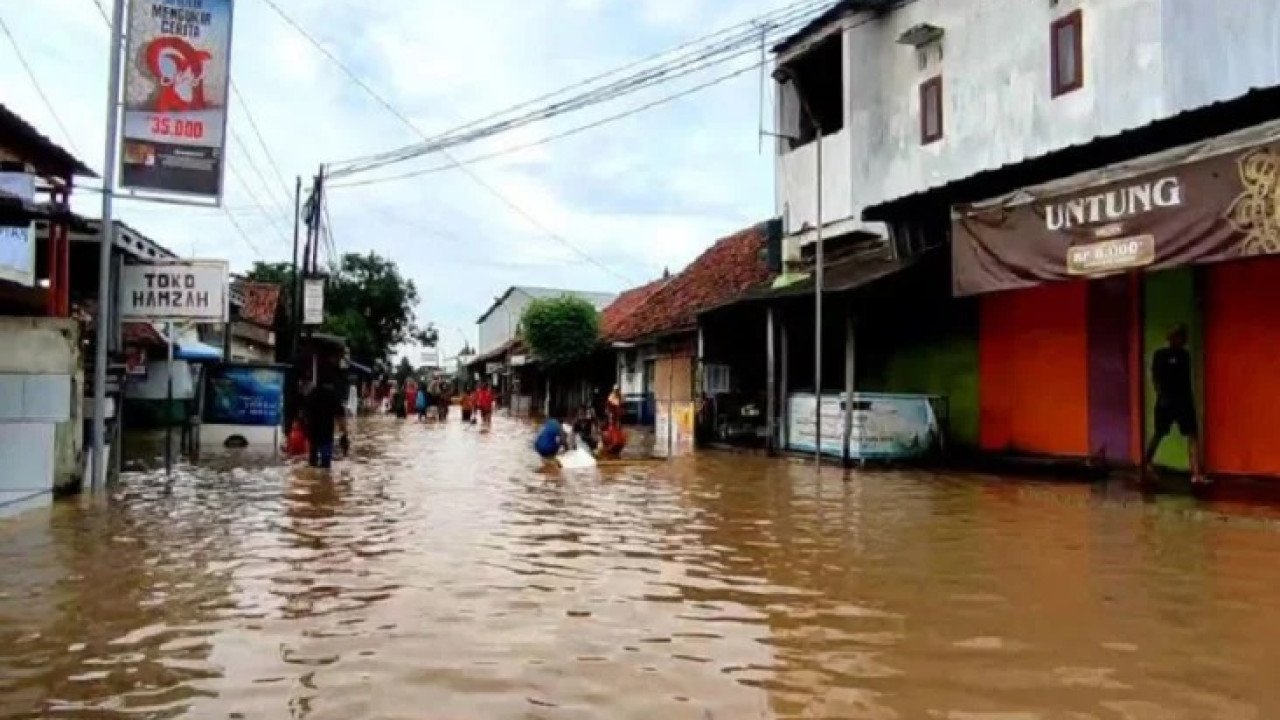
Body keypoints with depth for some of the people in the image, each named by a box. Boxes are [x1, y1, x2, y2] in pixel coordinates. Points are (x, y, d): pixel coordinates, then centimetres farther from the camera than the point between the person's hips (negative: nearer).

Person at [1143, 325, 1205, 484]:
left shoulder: (1185, 355, 11)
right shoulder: (1160, 355, -5)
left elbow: (1187, 379, 15)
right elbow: (1154, 377, -6)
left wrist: (1191, 399, 11)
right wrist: (1160, 395, -15)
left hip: (1184, 400, 5)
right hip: (1166, 401, -5)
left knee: (1193, 435, 0)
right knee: (1159, 435, 2)